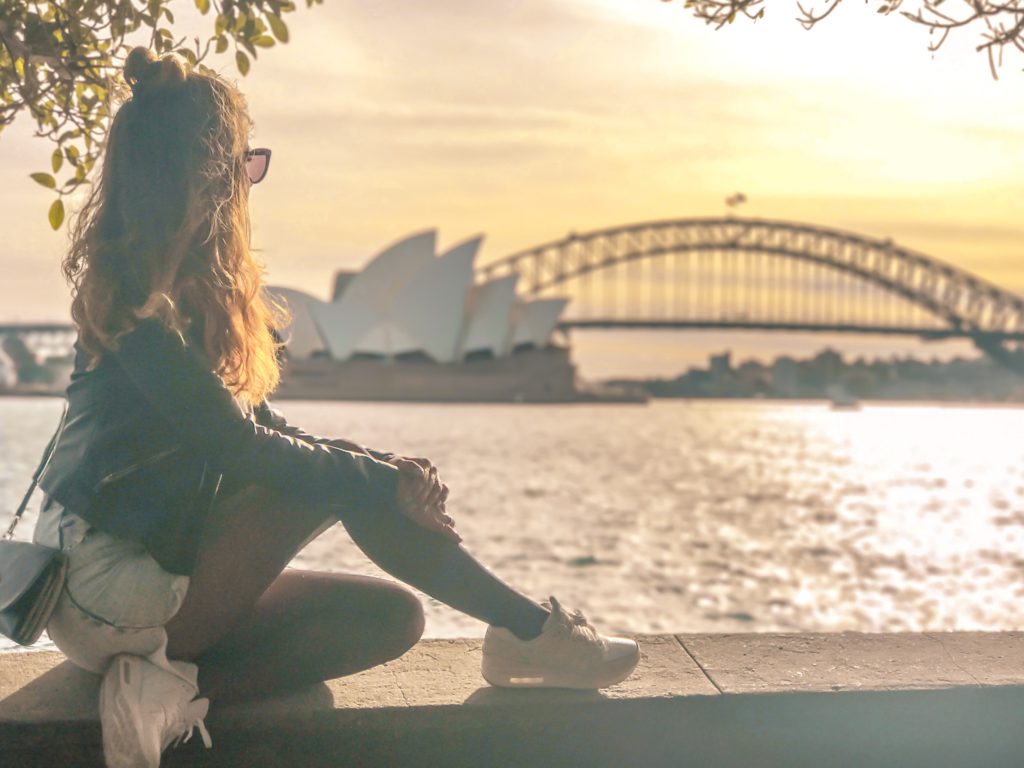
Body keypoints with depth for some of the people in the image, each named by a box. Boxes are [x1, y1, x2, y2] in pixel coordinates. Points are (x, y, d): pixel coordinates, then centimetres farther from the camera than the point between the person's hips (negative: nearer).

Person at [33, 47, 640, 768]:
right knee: (340, 480, -17)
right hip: (113, 586, -8)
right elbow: (237, 446, -23)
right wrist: (386, 481, -16)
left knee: (393, 614, -2)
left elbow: (268, 431, 8)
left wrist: (387, 467, -7)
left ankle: (183, 684, -15)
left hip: (172, 564, 8)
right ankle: (530, 632, -8)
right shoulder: (132, 294, -17)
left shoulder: (203, 286, 9)